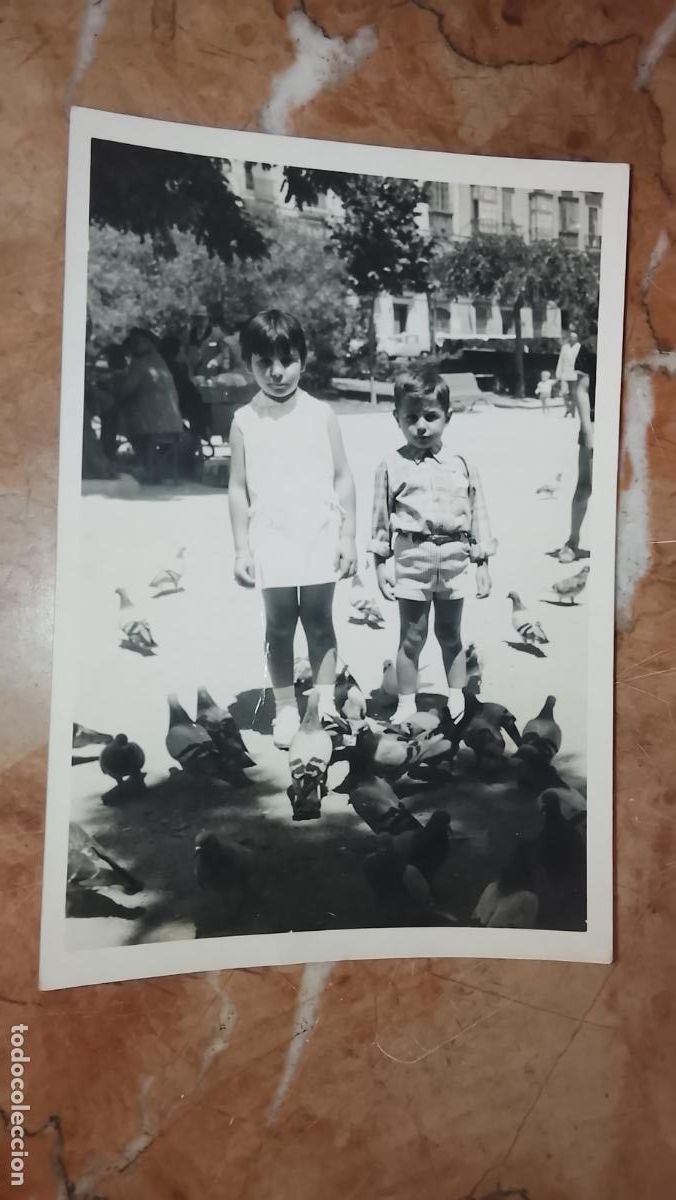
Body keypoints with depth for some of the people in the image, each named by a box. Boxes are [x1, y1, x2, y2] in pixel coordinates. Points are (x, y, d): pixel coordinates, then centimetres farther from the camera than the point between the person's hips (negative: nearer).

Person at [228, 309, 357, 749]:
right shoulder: (245, 421, -1)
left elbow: (343, 479, 2)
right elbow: (238, 489, 1)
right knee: (279, 626, 7)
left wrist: (348, 537, -2)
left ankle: (326, 704, 22)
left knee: (320, 621, 9)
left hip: (319, 537, 0)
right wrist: (242, 548, -2)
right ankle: (286, 707, 21)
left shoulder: (321, 414, -1)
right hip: (272, 542, 0)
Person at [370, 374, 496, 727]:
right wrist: (380, 564, 0)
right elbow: (381, 518, 2)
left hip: (454, 559, 2)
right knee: (412, 636, 5)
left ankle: (456, 698, 30)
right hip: (411, 558, -2)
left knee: (450, 634, 15)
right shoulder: (392, 466, -2)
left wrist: (482, 565, 5)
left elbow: (478, 514, 7)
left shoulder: (461, 466, 3)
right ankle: (406, 704, 18)